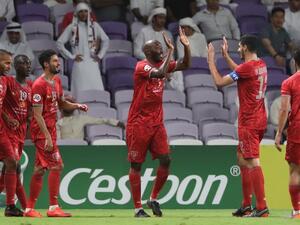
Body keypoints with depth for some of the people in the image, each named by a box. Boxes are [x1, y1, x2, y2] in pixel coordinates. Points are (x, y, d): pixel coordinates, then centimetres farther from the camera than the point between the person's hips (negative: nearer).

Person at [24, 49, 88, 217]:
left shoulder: (57, 81, 12)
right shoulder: (39, 85, -16)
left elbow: (61, 103, 24)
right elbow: (38, 115, -18)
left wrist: (77, 106, 4)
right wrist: (48, 137, -23)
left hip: (50, 129, 9)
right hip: (42, 130, -9)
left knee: (40, 169, 10)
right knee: (56, 165, -13)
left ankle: (30, 209, 15)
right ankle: (54, 208, -10)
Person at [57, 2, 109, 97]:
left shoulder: (94, 26, 9)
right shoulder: (72, 27, 2)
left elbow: (106, 40, 18)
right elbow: (60, 43, 1)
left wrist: (100, 55, 9)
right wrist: (71, 56, -2)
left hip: (92, 64, 2)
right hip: (79, 64, -2)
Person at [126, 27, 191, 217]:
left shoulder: (162, 64, 9)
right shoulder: (142, 66, -13)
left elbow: (185, 65, 7)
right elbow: (160, 73, -30)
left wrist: (186, 46, -7)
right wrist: (171, 50, -24)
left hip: (157, 122, 6)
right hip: (139, 123, -6)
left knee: (166, 160, -4)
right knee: (136, 164, 0)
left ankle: (154, 199, 13)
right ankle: (138, 207, 4)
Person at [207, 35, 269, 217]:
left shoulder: (248, 67, -17)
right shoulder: (261, 65, 10)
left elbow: (219, 81, -11)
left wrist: (211, 60, 0)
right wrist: (226, 56, 32)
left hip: (249, 123, -9)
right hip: (260, 120, 9)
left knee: (252, 162, -12)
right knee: (243, 160, 17)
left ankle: (262, 207, -17)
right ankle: (246, 206, 19)